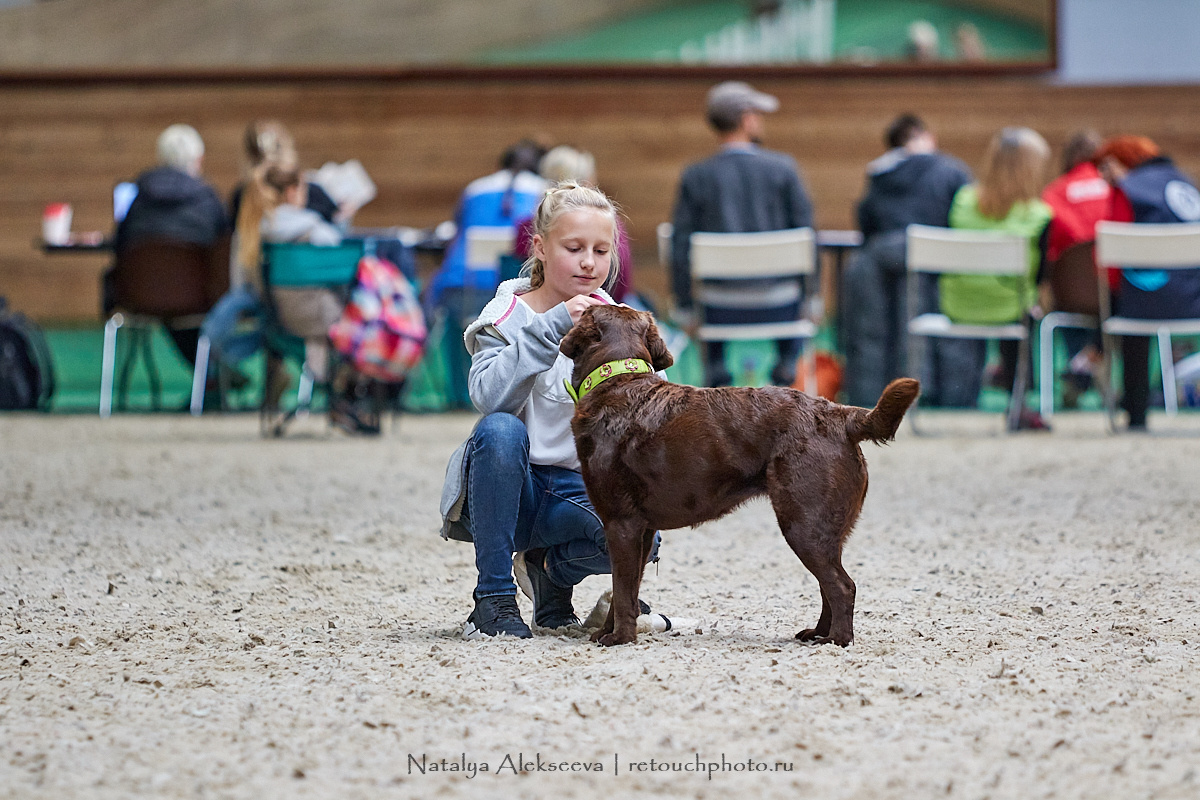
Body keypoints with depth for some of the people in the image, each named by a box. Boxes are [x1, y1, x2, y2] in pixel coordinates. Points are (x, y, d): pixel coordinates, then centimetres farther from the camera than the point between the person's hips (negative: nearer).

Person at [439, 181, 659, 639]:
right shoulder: (508, 315, -4)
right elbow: (490, 395, -24)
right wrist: (550, 328, -31)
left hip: (577, 489, 2)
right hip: (512, 488, -2)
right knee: (501, 429, -36)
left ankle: (555, 571, 7)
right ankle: (494, 597, -23)